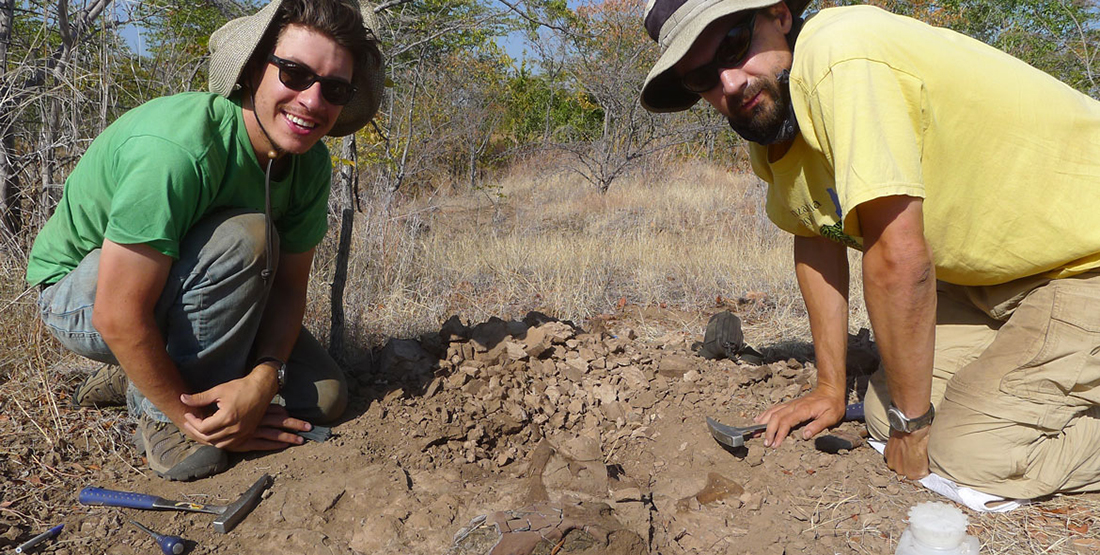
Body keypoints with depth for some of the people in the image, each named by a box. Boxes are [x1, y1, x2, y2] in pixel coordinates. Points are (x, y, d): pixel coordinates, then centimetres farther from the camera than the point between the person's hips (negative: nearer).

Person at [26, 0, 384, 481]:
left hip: (184, 294, 7)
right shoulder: (177, 148, -36)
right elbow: (119, 316, -34)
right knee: (243, 237, -34)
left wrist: (262, 378, -27)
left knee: (322, 396, -2)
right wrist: (187, 416, -24)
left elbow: (289, 285, -9)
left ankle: (142, 377, 13)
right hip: (84, 293, -7)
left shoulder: (311, 164, -11)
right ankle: (163, 413, -16)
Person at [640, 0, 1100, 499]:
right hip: (990, 272, 8)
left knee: (973, 454, -17)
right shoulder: (766, 117, -3)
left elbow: (899, 262, -31)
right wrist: (831, 387, 7)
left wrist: (912, 427, -19)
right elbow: (816, 242, 8)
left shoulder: (841, 60, -31)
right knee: (887, 415, 3)